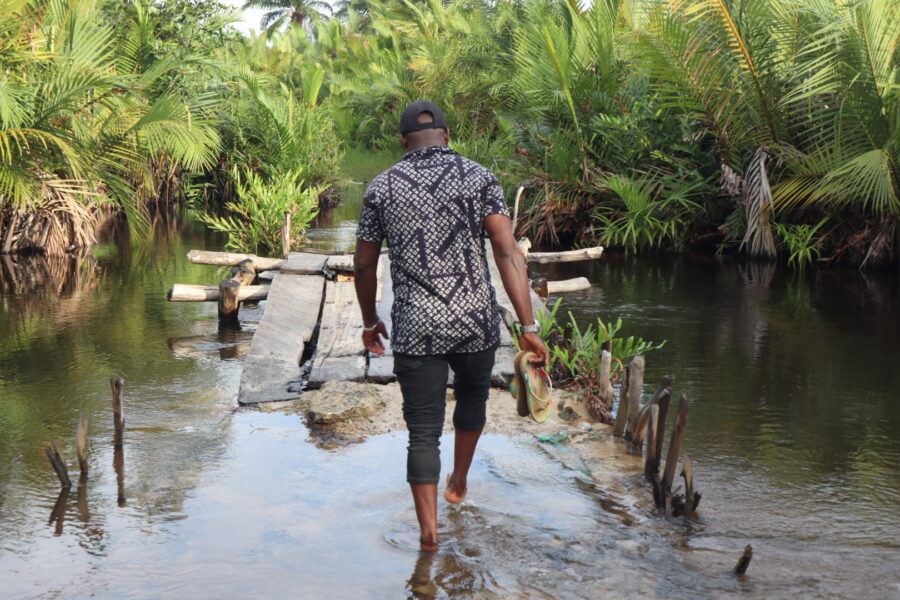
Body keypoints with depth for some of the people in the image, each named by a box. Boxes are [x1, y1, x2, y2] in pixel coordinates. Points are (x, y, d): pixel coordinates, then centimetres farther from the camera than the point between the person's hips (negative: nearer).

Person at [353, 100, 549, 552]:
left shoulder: (382, 187, 2)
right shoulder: (478, 178, -2)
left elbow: (364, 265, 8)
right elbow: (508, 251, -11)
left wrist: (369, 322, 23)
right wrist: (528, 327, -12)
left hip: (415, 328, -1)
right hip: (475, 322, 1)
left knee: (423, 430, 7)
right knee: (472, 398, 28)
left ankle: (428, 529, 4)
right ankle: (458, 483, 46)